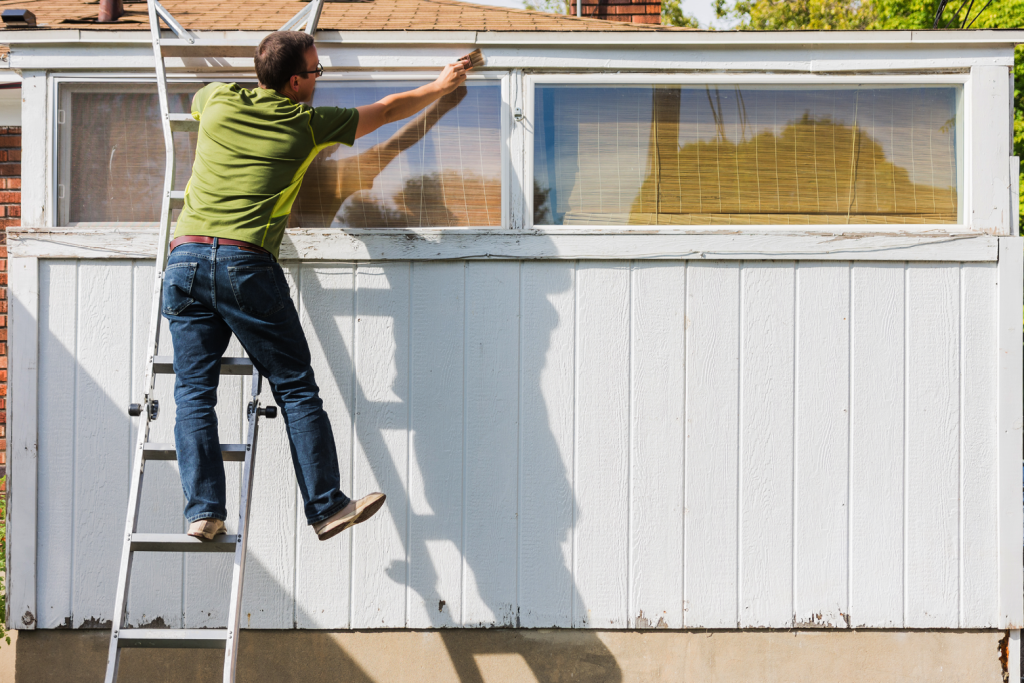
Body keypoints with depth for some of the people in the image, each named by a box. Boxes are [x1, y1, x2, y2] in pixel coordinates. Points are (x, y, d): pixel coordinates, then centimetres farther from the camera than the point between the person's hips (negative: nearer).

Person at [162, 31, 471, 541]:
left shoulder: (217, 101, 14)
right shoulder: (307, 124, 8)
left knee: (194, 393, 4)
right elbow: (386, 111, 21)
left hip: (186, 257, 3)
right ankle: (326, 508, 5)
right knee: (296, 389, 4)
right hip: (247, 264, -3)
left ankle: (203, 510, -2)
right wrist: (441, 86, 37)